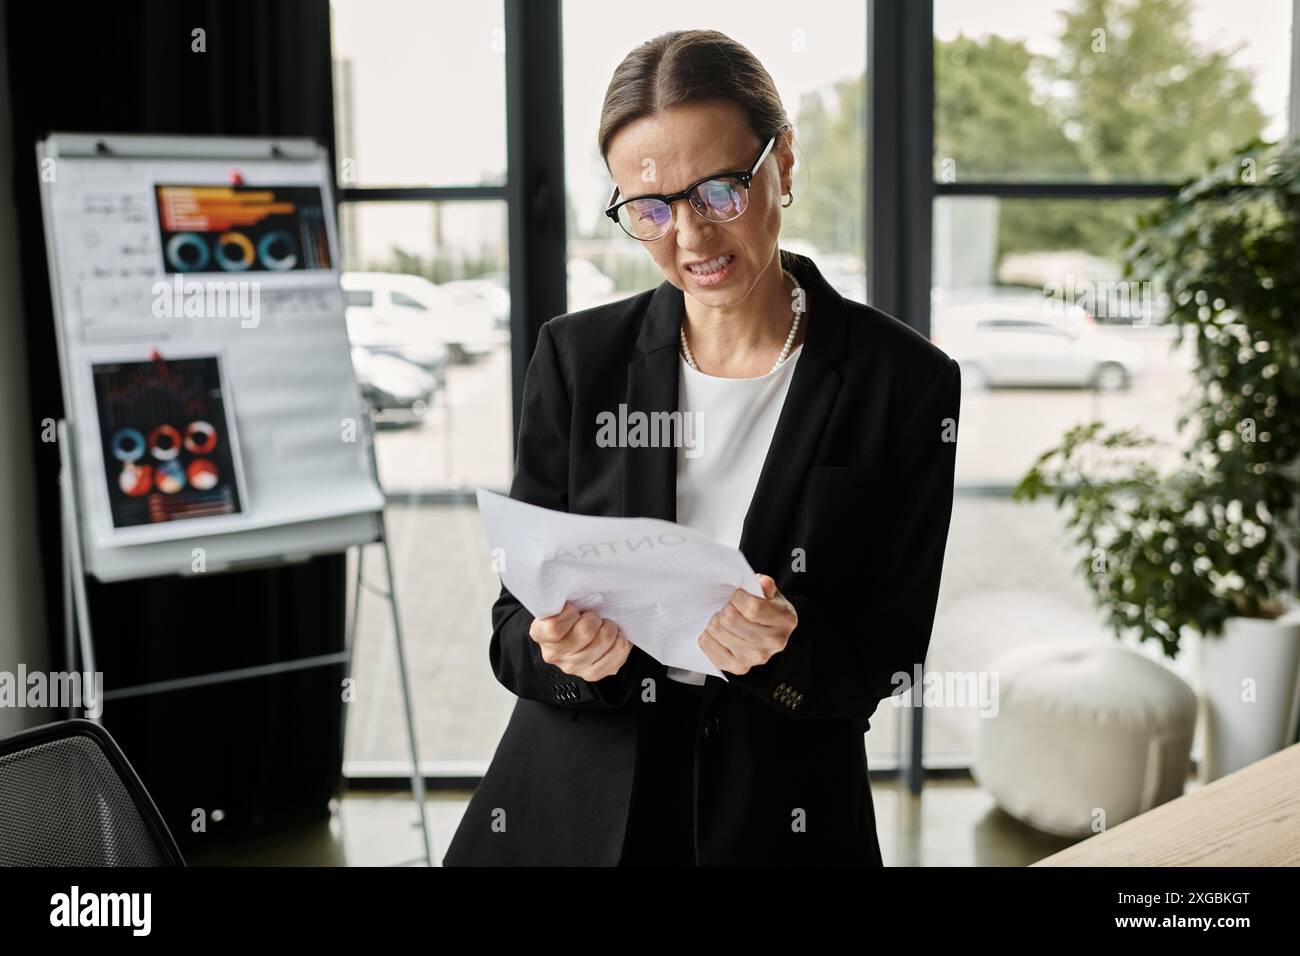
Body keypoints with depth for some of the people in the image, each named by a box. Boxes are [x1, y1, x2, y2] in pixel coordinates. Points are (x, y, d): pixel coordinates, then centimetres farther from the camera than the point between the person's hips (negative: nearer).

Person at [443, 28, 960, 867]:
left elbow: (894, 654, -6)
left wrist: (785, 652, -25)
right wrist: (566, 651, -22)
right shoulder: (576, 357, -4)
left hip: (783, 820, -1)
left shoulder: (909, 384, -9)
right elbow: (516, 621, -2)